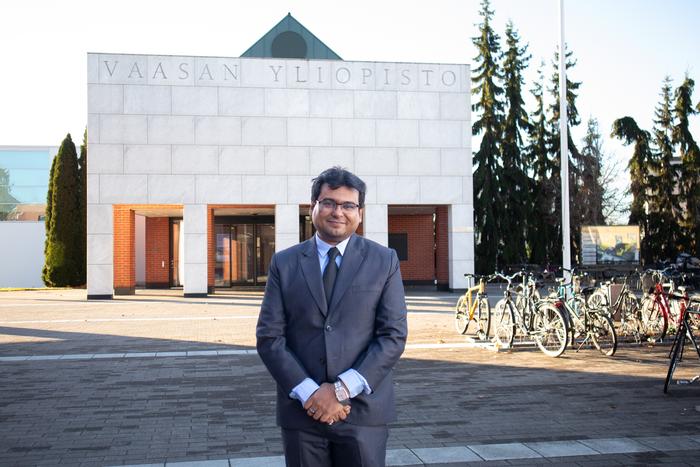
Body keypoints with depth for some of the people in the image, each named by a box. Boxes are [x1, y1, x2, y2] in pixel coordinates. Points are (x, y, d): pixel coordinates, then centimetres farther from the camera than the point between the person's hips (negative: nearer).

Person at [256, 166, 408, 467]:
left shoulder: (384, 261, 2)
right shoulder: (284, 263, 5)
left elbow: (393, 336, -4)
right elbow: (269, 337, 0)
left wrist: (342, 389, -12)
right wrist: (309, 393, -11)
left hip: (363, 410, -1)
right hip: (301, 410, 1)